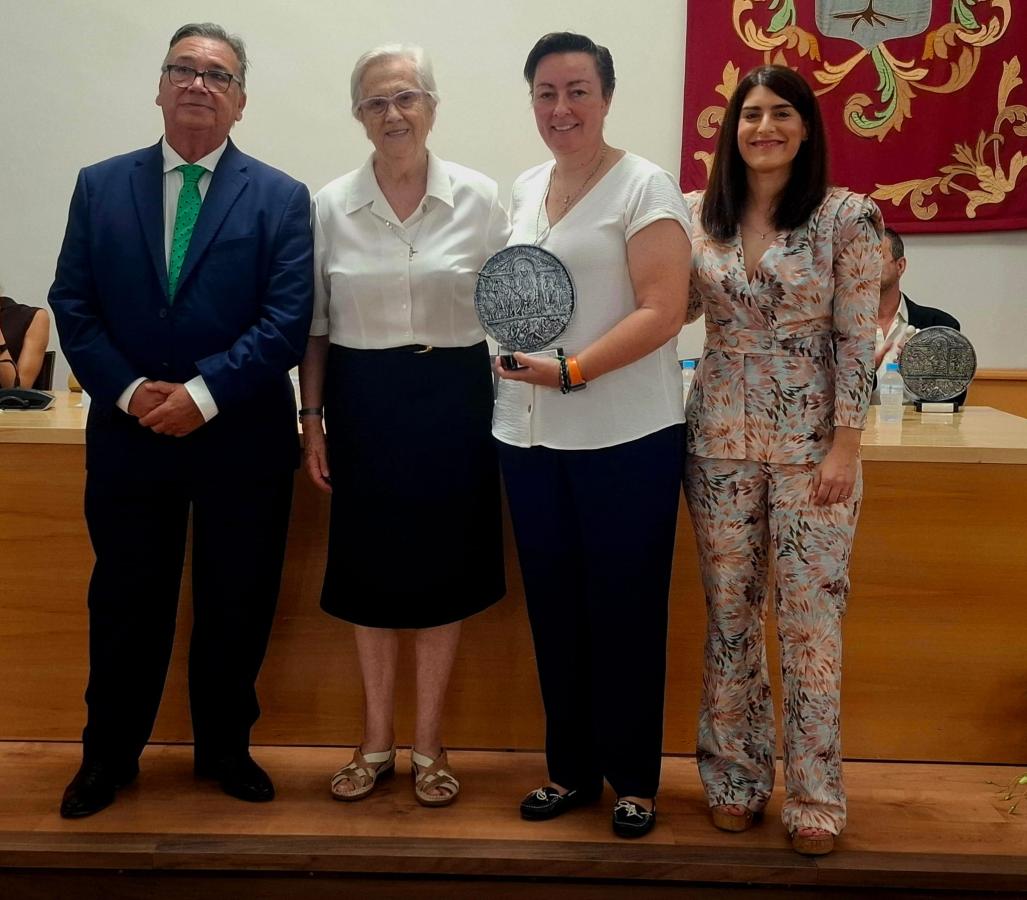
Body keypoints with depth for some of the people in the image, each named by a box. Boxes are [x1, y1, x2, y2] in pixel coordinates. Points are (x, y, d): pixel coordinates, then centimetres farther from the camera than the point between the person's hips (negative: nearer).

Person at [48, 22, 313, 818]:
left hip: (242, 441, -1)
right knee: (125, 603, 12)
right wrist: (131, 390, -12)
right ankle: (110, 754, 31)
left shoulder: (280, 198, 0)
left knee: (235, 606, 10)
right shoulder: (100, 186, 6)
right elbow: (72, 305, 2)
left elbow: (287, 321, -9)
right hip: (127, 435, 2)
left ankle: (225, 748, 30)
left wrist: (203, 393, -17)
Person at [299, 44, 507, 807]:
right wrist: (312, 418, 1)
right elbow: (314, 326, 5)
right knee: (372, 573, 11)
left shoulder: (479, 198, -2)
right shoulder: (331, 205, 1)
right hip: (363, 402, 1)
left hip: (451, 398, -1)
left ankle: (429, 745, 25)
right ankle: (376, 742, 28)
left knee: (443, 571, 8)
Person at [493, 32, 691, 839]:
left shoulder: (644, 187, -6)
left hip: (625, 438, -6)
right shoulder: (525, 190, 14)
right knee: (554, 608, 12)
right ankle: (571, 767, 27)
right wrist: (512, 352, 6)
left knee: (625, 611, 4)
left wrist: (571, 372, -22)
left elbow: (663, 312, -14)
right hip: (531, 436, 6)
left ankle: (634, 779, 21)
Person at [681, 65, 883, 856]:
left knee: (811, 618, 2)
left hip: (813, 441, -3)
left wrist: (845, 448, -11)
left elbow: (857, 340, -6)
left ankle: (814, 796, 17)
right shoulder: (697, 215, 4)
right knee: (730, 613, 10)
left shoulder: (847, 217, -5)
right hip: (720, 437, 3)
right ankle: (736, 777, 26)